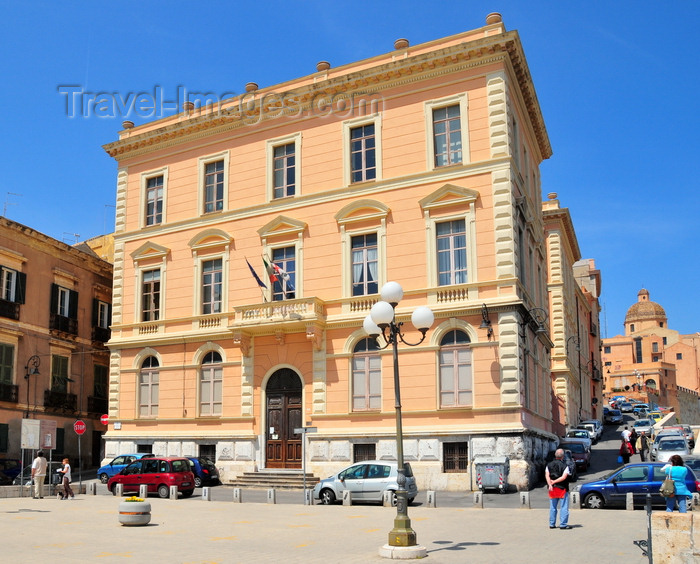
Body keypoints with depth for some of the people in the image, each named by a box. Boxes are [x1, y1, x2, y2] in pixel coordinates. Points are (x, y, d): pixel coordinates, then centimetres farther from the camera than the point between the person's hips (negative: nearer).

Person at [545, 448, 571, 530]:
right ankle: (563, 524, -1)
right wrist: (554, 482, -15)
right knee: (564, 507, 1)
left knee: (553, 507, 12)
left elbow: (547, 475, -5)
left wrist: (550, 484, -16)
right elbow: (564, 477, -17)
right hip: (562, 489, -5)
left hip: (552, 489, 5)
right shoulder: (564, 466, -6)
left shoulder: (549, 465, 7)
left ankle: (552, 524, 14)